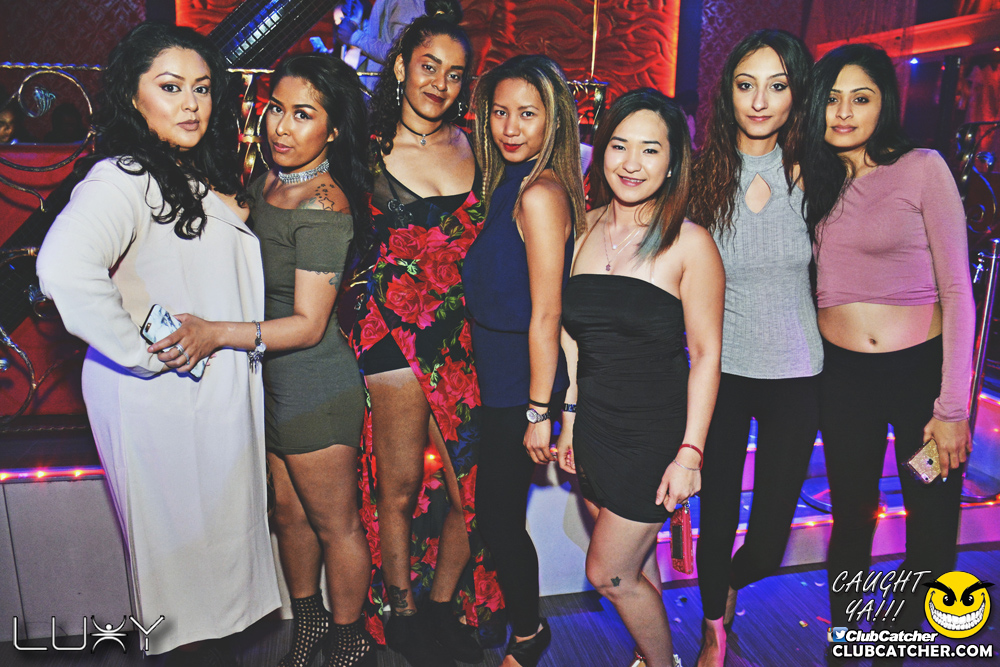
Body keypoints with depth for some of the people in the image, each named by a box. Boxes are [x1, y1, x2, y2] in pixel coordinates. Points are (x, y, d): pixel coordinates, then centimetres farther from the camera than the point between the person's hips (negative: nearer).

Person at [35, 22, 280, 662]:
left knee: (223, 528, 21)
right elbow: (64, 267, -36)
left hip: (220, 387, 9)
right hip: (165, 397, -9)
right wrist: (143, 354, -28)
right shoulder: (122, 181, -18)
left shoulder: (200, 177, 12)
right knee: (183, 534, 8)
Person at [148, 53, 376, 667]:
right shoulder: (268, 183, 5)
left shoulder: (323, 203, -21)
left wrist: (218, 333, -32)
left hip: (316, 381, -8)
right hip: (271, 379, 8)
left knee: (334, 523, 9)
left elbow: (309, 323, -23)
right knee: (288, 510, 21)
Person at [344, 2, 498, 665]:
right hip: (393, 330, -3)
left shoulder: (470, 146, 10)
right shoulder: (369, 151, 0)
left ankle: (443, 607, 29)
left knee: (475, 485, 4)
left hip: (467, 334, 3)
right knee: (399, 487, 6)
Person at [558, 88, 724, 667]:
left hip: (655, 431, -5)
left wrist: (690, 451, -14)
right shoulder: (585, 229, 4)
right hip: (595, 424, 5)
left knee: (609, 574, 4)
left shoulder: (689, 244, -11)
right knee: (632, 565, 17)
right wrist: (570, 416, 12)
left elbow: (706, 353, -10)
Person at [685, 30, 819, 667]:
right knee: (717, 516, 8)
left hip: (796, 375, 1)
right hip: (721, 371, -1)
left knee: (769, 540, 8)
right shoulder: (703, 174, -6)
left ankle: (727, 588, 46)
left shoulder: (805, 176, -3)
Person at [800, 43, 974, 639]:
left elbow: (957, 292, -8)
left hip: (922, 369, -3)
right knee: (850, 521, 15)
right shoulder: (812, 181, 6)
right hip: (843, 375, 3)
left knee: (933, 534, 7)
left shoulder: (922, 169, -6)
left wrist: (953, 409, -11)